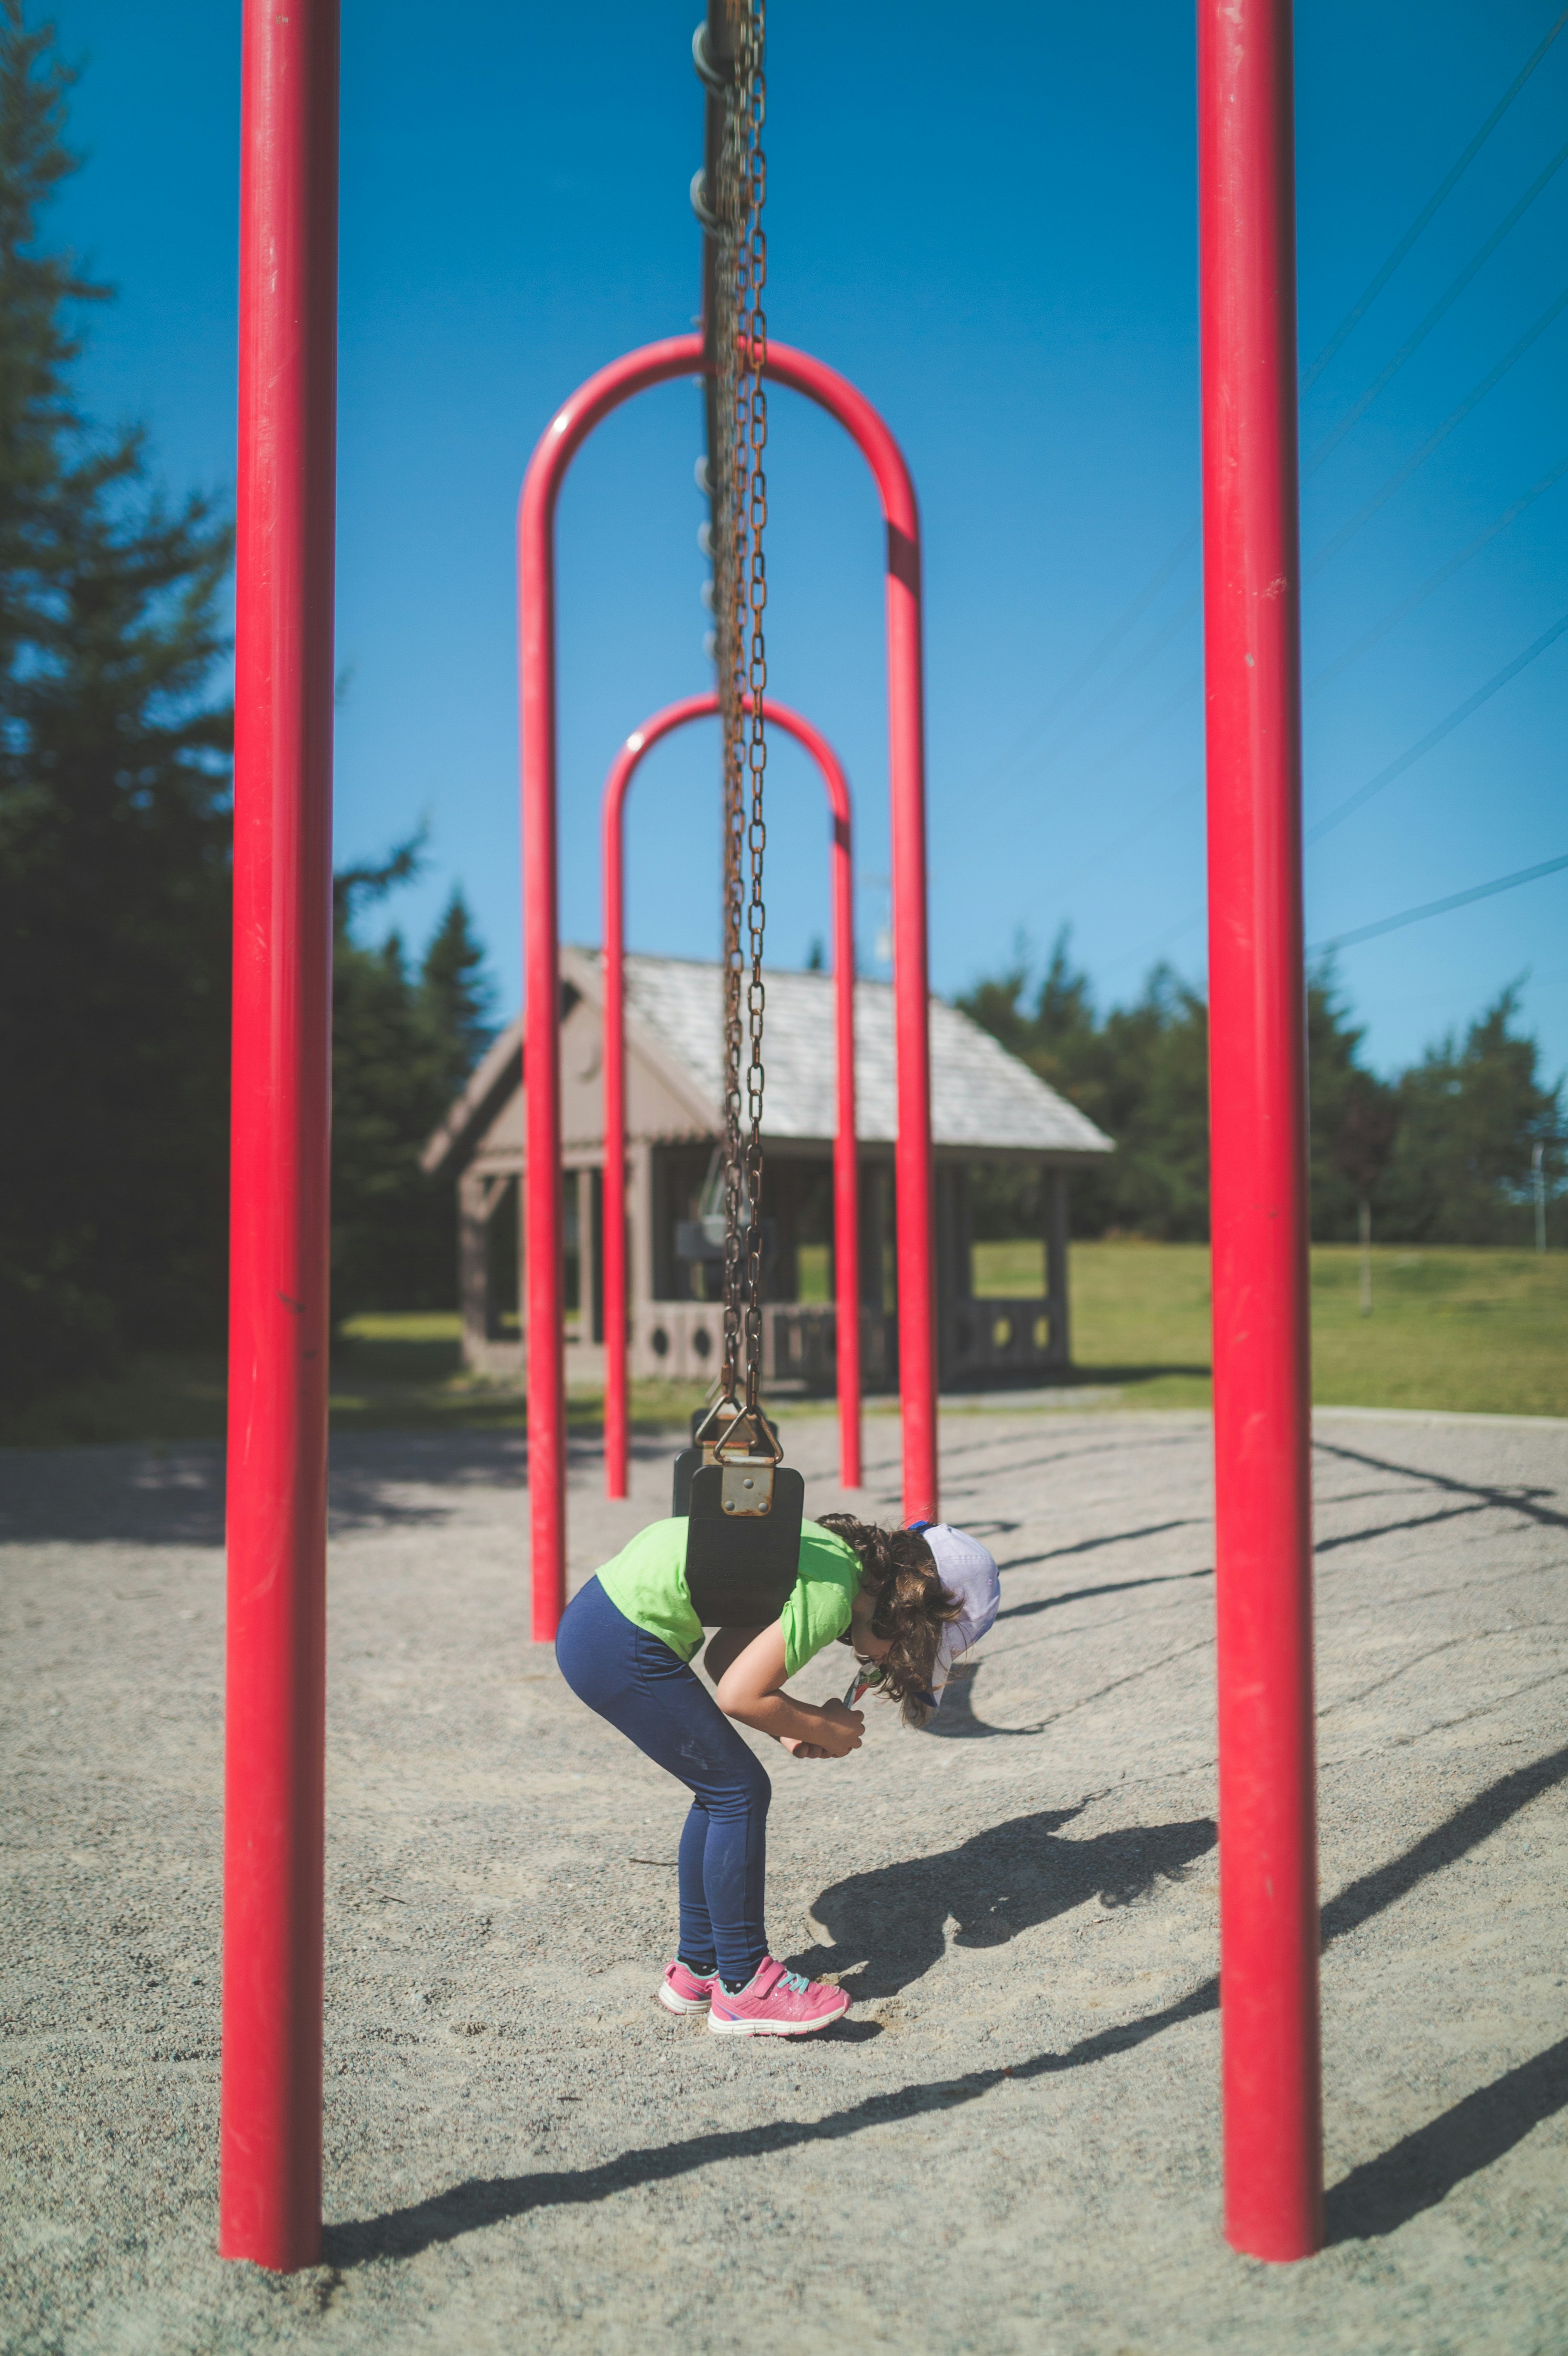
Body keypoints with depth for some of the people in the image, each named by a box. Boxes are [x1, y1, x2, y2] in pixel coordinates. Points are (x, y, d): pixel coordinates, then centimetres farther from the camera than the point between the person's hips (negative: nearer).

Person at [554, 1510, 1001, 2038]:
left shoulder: (833, 1552, 13)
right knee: (739, 1792, -1)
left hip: (596, 1614, 10)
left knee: (722, 1791, 16)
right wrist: (823, 1730, -2)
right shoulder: (832, 1595, -15)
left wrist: (789, 1726, 5)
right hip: (621, 1648, -10)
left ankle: (698, 1968, 27)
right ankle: (743, 1989, 8)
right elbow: (738, 1695, -17)